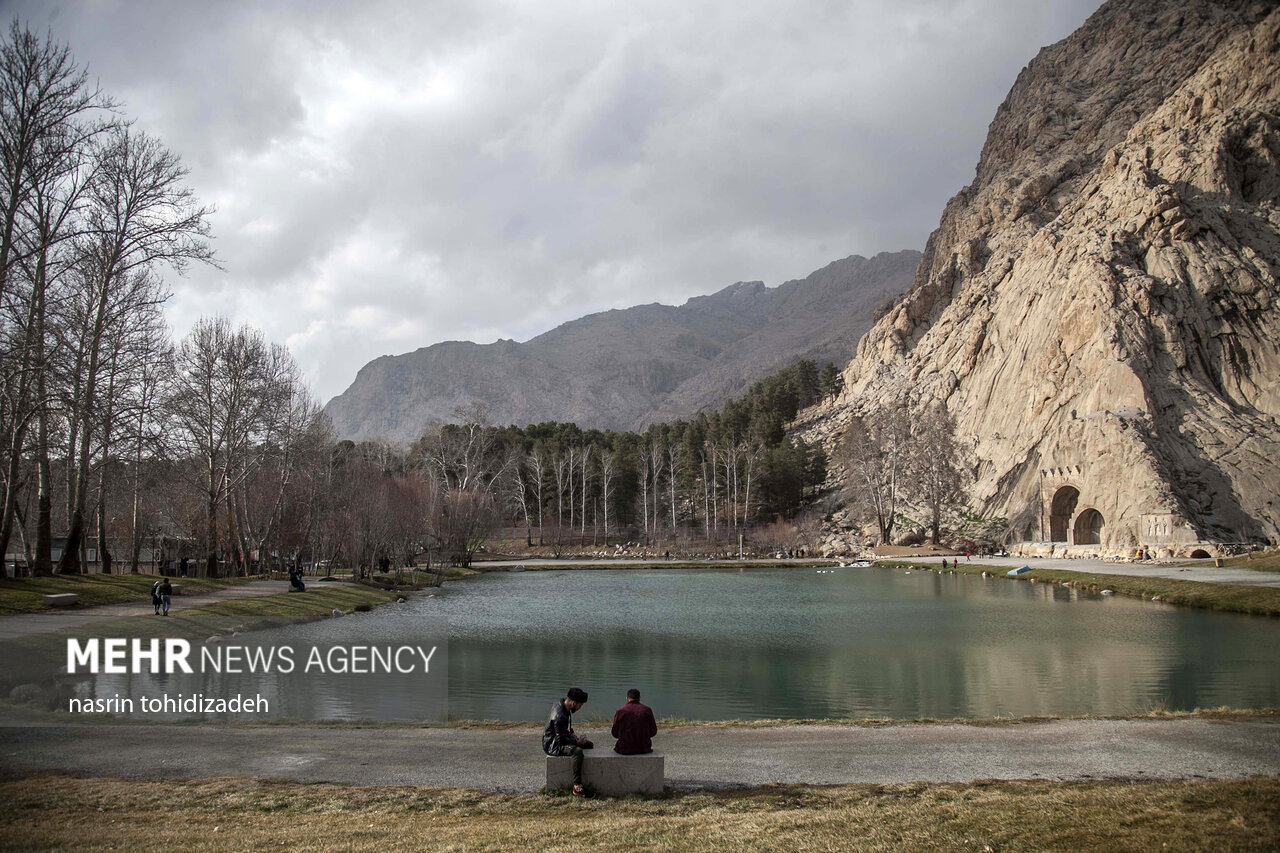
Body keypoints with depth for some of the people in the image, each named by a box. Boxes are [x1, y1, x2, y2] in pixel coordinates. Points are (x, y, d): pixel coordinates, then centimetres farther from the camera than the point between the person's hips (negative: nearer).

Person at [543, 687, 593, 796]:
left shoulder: (560, 702, 0)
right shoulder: (559, 715, -31)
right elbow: (560, 739, -27)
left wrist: (571, 733, 8)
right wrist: (576, 742, -17)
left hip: (560, 738, 11)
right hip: (552, 745, -11)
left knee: (589, 745, 11)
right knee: (577, 751, -35)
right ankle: (577, 787, -33)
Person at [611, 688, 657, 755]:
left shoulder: (620, 711, -8)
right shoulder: (647, 710, -3)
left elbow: (615, 733, -3)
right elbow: (653, 732, 1)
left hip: (624, 749, -1)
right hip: (643, 748, 1)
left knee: (615, 747, 33)